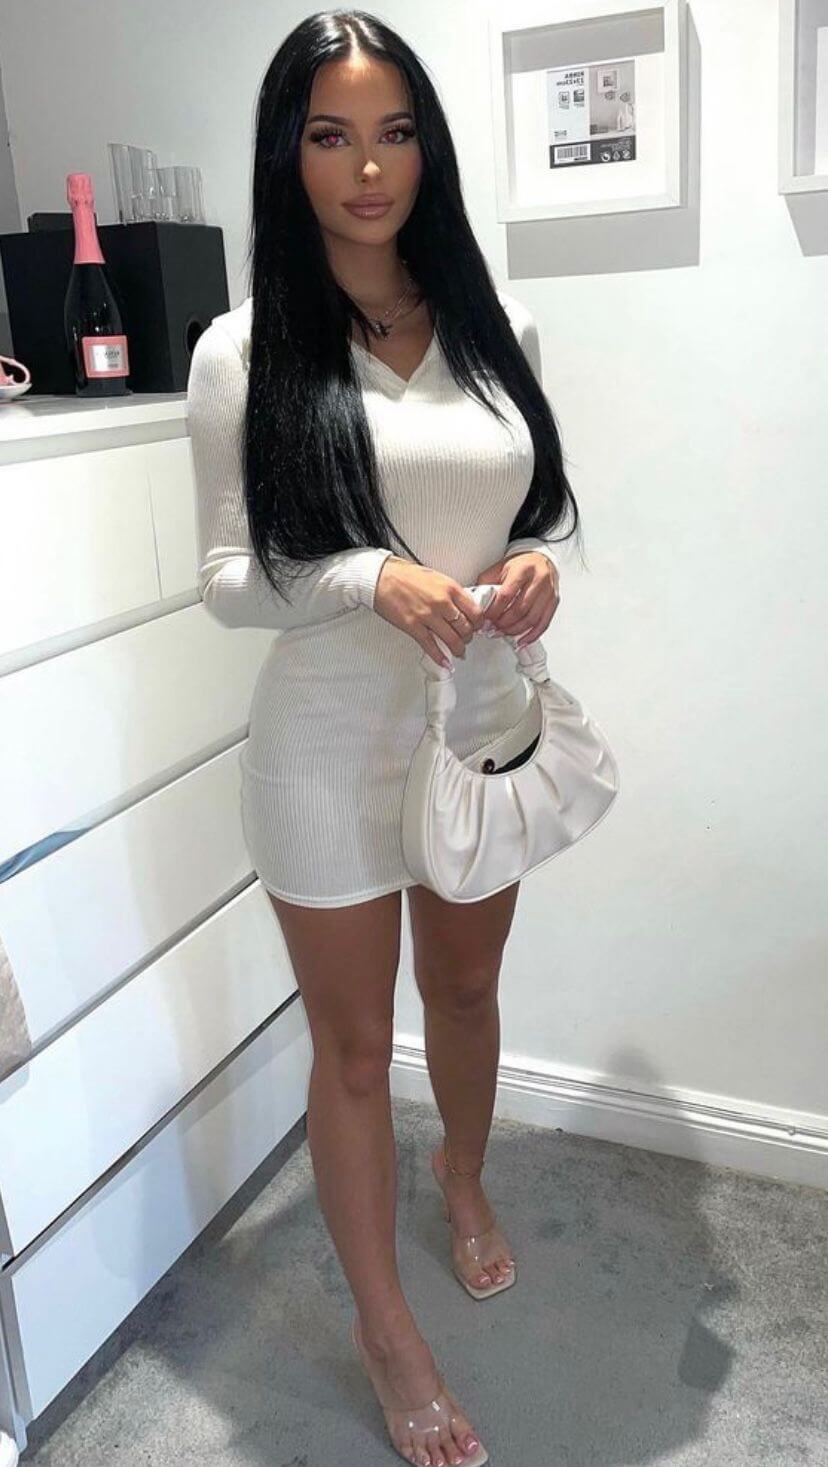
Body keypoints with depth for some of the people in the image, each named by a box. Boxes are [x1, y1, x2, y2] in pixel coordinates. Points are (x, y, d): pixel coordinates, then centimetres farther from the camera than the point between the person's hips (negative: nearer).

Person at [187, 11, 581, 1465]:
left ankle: (463, 1173, 57)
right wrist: (373, 581, -25)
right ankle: (384, 1327, 34)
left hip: (483, 718, 4)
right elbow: (226, 578, -7)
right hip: (333, 739, -3)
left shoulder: (493, 321, 2)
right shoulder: (244, 351, -8)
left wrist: (535, 565, -12)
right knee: (355, 1043, 11)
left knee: (466, 987, 24)